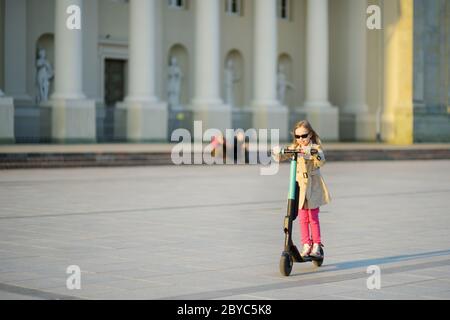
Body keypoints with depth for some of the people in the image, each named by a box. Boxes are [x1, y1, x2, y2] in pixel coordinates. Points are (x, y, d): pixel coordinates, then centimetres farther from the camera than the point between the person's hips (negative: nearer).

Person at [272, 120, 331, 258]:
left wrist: (313, 153, -40)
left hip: (313, 186, -3)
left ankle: (316, 245, 9)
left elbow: (321, 162, -22)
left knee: (313, 218, 2)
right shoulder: (294, 148, 4)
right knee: (303, 218, 4)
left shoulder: (315, 148, -5)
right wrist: (276, 153, -29)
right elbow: (280, 157, -6)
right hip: (299, 185, 3)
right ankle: (306, 245, 9)